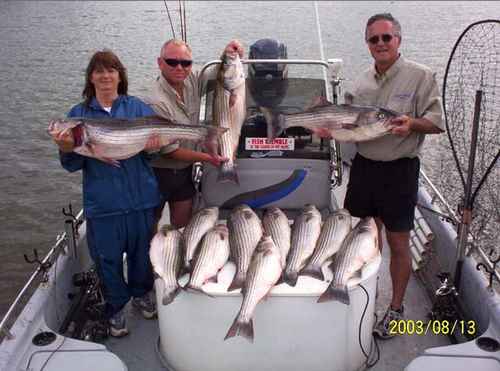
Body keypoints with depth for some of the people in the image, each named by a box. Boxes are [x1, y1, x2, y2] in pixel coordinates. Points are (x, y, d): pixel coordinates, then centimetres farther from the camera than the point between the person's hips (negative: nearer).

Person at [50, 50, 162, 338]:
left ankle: (141, 294, 44)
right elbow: (74, 165, 1)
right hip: (103, 203, 0)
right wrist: (67, 149, -22)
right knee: (108, 258, 9)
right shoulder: (79, 115, 4)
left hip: (141, 198, 1)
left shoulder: (138, 107, 4)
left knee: (142, 251, 17)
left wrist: (155, 142, -24)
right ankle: (116, 308, 32)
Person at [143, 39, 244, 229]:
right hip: (158, 174, -6)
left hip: (185, 171, 6)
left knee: (184, 226, 18)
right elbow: (169, 151, -22)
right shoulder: (156, 103, -27)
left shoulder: (192, 80, -7)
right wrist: (206, 157, -18)